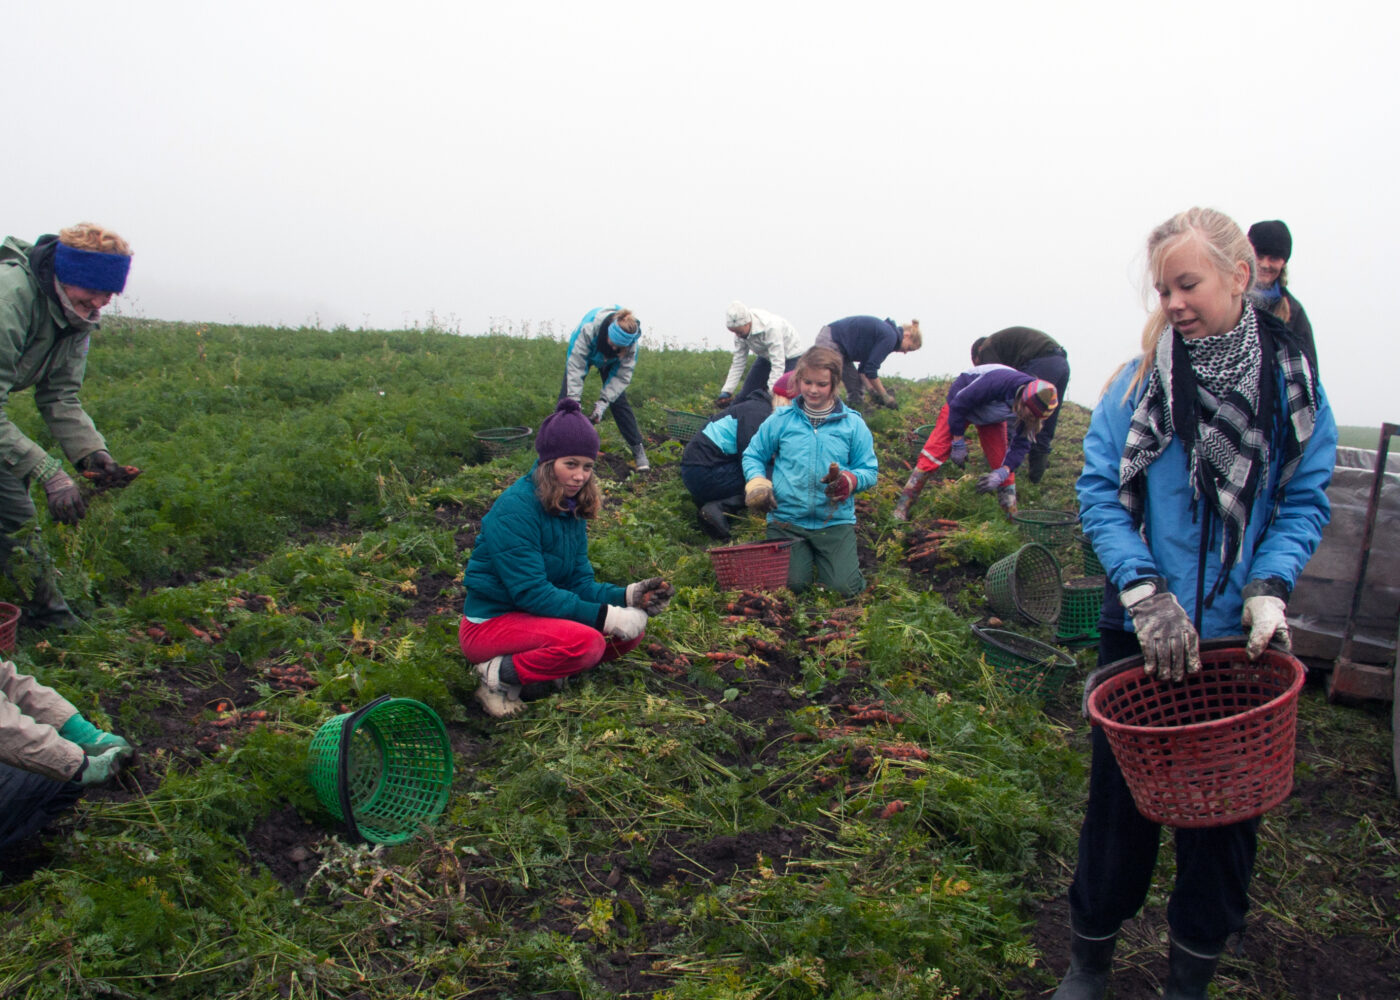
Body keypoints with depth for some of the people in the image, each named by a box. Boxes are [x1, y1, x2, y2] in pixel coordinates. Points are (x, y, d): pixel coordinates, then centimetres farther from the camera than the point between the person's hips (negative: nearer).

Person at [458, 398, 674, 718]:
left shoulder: (571, 508, 3)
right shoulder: (516, 508, -22)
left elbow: (579, 583, 4)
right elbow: (531, 592, -25)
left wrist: (630, 596, -15)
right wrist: (607, 616, -26)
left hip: (536, 616, 8)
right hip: (490, 624, -8)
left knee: (632, 630, -4)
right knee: (585, 641, -32)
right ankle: (500, 675, -12)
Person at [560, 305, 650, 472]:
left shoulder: (631, 344, -35)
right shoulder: (588, 328, -43)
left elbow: (622, 375, -28)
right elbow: (576, 366, -40)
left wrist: (603, 402, -38)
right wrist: (574, 401, -43)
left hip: (610, 362, 1)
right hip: (583, 354, -1)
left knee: (619, 401, -8)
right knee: (567, 395, -11)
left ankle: (638, 450, -2)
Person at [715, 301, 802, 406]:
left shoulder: (771, 327, -38)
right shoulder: (740, 329, -17)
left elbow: (778, 364, -38)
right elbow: (738, 361, -10)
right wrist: (726, 391, -15)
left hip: (789, 357, -7)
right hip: (765, 357, 7)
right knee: (745, 395, 3)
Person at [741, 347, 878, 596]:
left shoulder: (853, 424, 4)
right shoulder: (781, 420, 5)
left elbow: (870, 470, 4)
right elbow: (753, 455, 12)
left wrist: (850, 480, -19)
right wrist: (756, 481, -9)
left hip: (835, 520, 0)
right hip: (786, 520, 0)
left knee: (846, 588, -12)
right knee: (791, 584, -12)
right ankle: (804, 555, 22)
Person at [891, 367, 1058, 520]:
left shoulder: (1034, 408, -26)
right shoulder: (997, 382, -44)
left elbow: (1021, 445, -15)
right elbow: (958, 405, -29)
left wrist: (1003, 472, -30)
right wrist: (958, 444, -22)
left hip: (992, 418, 4)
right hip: (961, 403, -4)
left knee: (1002, 462, -7)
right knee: (935, 451, -15)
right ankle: (902, 507, -12)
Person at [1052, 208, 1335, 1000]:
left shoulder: (1295, 385, -2)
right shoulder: (1137, 383, -5)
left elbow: (1304, 502, 1)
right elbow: (1100, 492, -6)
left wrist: (1269, 587, -15)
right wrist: (1145, 591, -18)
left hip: (1240, 639, 1)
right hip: (1143, 633, -1)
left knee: (1227, 806, 11)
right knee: (1122, 796, 10)